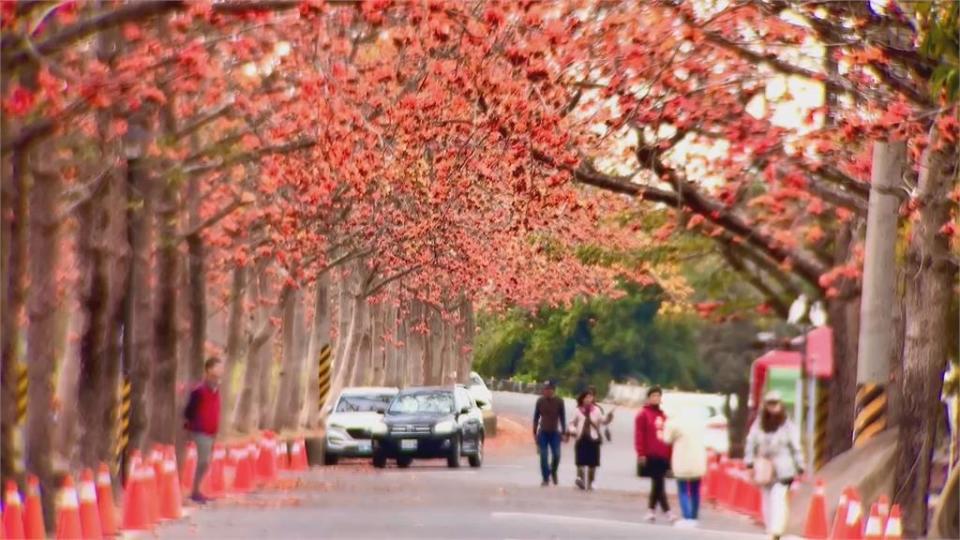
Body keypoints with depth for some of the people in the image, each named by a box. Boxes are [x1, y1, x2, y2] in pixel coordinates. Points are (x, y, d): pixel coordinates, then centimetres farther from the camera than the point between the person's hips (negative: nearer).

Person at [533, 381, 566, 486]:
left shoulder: (559, 401, -3)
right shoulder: (540, 401, -1)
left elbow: (563, 417, 3)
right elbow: (536, 417, 6)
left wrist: (563, 433, 2)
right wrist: (535, 433, 5)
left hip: (555, 433, -1)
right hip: (543, 433, 1)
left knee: (556, 455, -11)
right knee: (543, 457, -2)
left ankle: (553, 472, 18)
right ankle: (545, 478, 8)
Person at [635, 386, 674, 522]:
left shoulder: (663, 416, 17)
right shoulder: (643, 414, -4)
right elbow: (639, 435, -10)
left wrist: (669, 454, 17)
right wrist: (641, 454, -16)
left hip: (662, 456, 7)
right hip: (650, 456, -7)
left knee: (657, 484, 10)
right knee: (659, 484, -9)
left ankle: (651, 511, 18)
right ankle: (667, 512, -11)